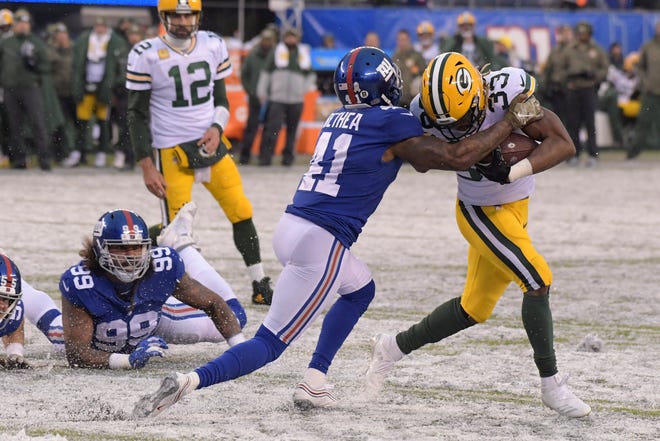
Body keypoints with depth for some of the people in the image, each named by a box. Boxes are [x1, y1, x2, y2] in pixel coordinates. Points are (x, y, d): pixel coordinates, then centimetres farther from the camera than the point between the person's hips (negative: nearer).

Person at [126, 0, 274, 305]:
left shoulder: (213, 46, 3)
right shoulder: (146, 55, -10)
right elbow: (138, 116, -6)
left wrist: (216, 129, -9)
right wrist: (147, 167, -10)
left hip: (211, 144, 4)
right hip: (171, 153, -4)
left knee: (242, 212, 2)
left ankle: (260, 288, 13)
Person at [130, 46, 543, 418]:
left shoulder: (340, 120, 17)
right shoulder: (391, 123, -7)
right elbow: (456, 158, -5)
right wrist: (511, 123, 4)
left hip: (293, 227, 8)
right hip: (321, 243, -8)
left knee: (361, 289, 32)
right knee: (271, 343, -5)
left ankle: (314, 382, 23)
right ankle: (190, 381, -23)